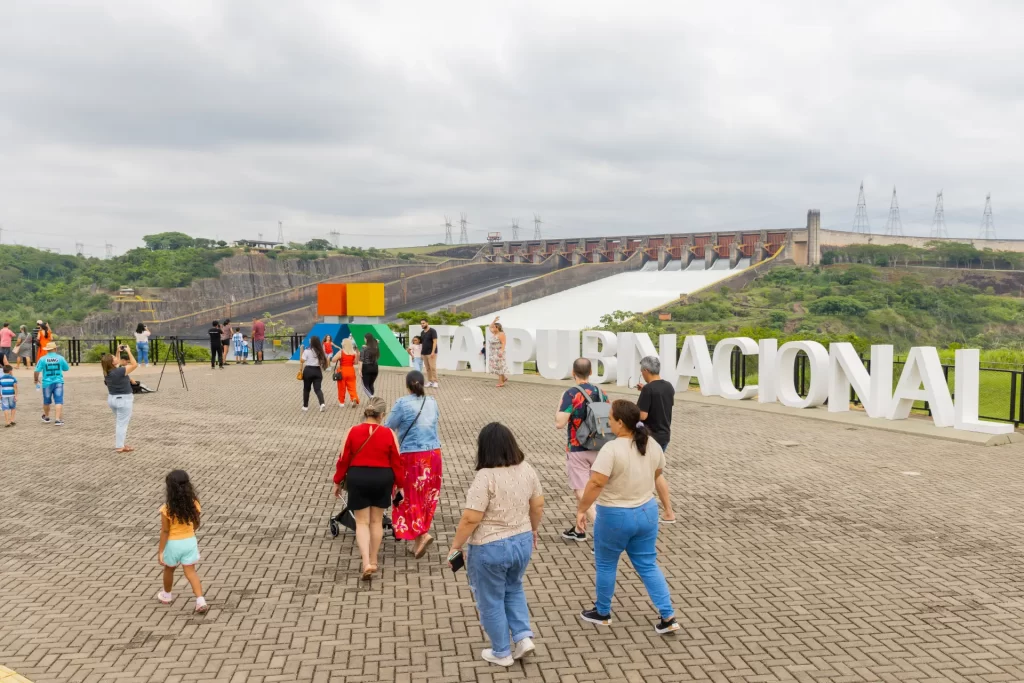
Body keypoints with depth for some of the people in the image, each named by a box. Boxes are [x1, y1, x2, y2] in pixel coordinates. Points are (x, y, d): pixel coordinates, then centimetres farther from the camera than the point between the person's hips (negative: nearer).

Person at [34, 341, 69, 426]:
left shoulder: (42, 359, -6)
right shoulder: (60, 358, -4)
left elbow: (37, 371, -8)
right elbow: (66, 368, 8)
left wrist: (36, 379, 10)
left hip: (47, 383, 1)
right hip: (58, 382, -1)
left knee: (46, 401, 19)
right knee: (58, 401, -3)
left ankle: (46, 417, 37)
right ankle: (57, 420, -14)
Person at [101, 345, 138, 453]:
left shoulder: (107, 371, 0)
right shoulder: (119, 371, -24)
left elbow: (118, 363, 19)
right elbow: (135, 365, -18)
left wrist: (118, 352, 12)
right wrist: (128, 352, -13)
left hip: (112, 399, 9)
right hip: (123, 399, -9)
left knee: (119, 422, 20)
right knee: (122, 423, -1)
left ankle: (120, 444, 25)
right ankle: (119, 447, 2)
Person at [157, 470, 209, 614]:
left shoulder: (166, 509, -20)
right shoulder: (194, 504, -9)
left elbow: (165, 531, -15)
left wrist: (160, 550, -7)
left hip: (173, 544, -2)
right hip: (189, 542, 3)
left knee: (169, 570, 22)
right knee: (190, 572, 7)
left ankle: (167, 595, 44)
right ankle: (201, 601, -5)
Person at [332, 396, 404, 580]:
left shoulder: (353, 432, -7)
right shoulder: (389, 434, -7)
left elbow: (343, 459, -2)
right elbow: (396, 462, -3)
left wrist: (338, 482, 10)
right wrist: (400, 485, 9)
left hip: (357, 478, 0)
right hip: (382, 479, 1)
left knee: (362, 522, 6)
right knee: (376, 521, 15)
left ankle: (366, 563, -9)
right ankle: (373, 561, 24)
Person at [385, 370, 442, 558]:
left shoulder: (403, 403, -11)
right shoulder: (432, 402, 6)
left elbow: (388, 427, -6)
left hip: (412, 457, -5)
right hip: (433, 453, 5)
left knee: (410, 497, 3)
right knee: (427, 497, 13)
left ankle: (421, 535, -12)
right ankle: (419, 536, 22)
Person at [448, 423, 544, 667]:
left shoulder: (485, 477, -22)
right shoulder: (527, 469, -3)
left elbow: (470, 519, -21)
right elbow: (538, 505, 6)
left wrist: (455, 546, -9)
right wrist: (533, 529, 22)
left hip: (490, 549, -6)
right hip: (522, 542, 6)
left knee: (491, 601, 12)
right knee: (513, 588, 28)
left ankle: (502, 653, 23)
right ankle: (524, 636, 20)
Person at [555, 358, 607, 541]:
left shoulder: (571, 394, -16)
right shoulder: (601, 393, 2)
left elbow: (559, 423, -20)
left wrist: (560, 404, -4)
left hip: (577, 450, -6)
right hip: (598, 449, 6)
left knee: (582, 493, -2)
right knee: (587, 490, 19)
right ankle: (579, 530, 31)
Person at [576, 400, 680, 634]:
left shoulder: (612, 449, -24)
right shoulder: (653, 444, -2)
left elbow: (595, 484, -26)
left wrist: (581, 510, -15)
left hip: (615, 517, -6)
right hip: (647, 512, 6)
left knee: (605, 565, 14)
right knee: (648, 564, 15)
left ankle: (602, 613, 29)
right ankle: (668, 616, 13)